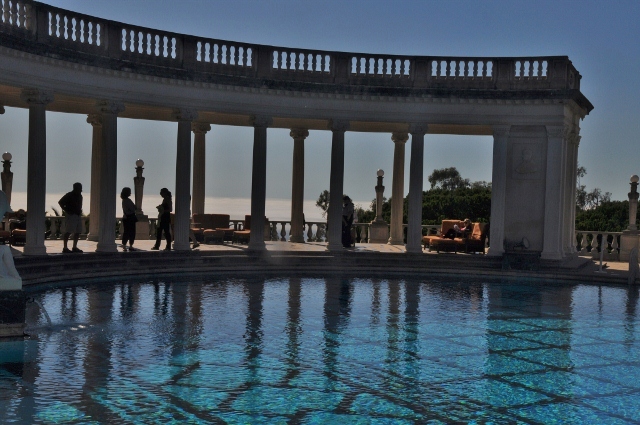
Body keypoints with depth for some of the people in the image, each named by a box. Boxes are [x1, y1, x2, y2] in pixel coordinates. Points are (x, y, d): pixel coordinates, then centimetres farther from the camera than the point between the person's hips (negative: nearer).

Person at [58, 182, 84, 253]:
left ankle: (75, 247, 15)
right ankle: (65, 248, -9)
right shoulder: (69, 195, -6)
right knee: (69, 231, -11)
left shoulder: (80, 196, 17)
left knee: (78, 232, 8)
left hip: (78, 215, 8)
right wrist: (65, 210, -10)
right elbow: (60, 202, -7)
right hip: (71, 215, -8)